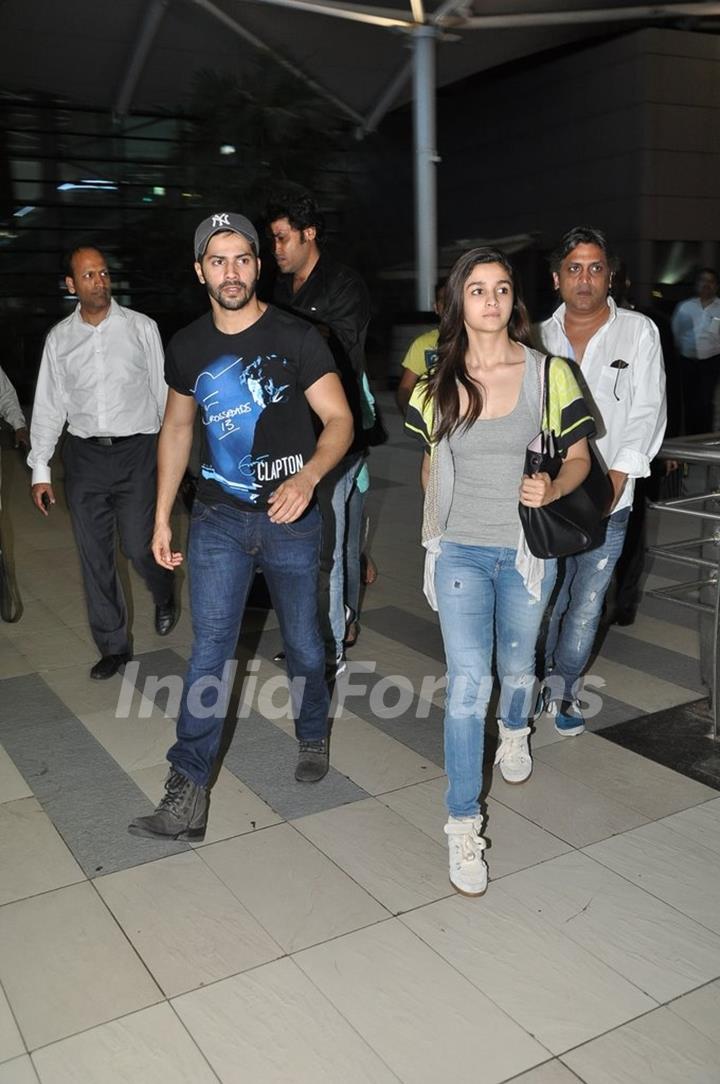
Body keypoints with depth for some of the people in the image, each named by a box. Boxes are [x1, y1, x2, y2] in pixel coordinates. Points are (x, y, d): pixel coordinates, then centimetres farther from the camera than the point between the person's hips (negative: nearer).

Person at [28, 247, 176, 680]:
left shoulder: (141, 327, 0)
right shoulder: (59, 338, 6)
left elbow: (163, 391, 3)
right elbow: (48, 405, 8)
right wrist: (40, 470, 5)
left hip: (137, 451, -2)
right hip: (84, 454, 3)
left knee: (139, 545, -4)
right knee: (95, 556, 5)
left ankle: (165, 597, 33)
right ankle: (113, 646, 20)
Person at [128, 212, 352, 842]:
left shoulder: (295, 338, -10)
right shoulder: (187, 347, 3)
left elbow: (339, 420, -12)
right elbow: (177, 428, 13)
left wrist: (308, 476, -32)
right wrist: (162, 516, 10)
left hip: (291, 518, -2)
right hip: (219, 518, 2)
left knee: (302, 641, 12)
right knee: (211, 647, -4)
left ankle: (313, 736, 39)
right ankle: (188, 791, 0)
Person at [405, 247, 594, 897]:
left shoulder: (550, 374, -5)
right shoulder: (437, 382, 0)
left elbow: (578, 457, 0)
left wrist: (553, 488, -20)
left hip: (526, 551, 0)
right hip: (459, 551, 0)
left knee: (517, 664, 21)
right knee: (468, 683, -6)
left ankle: (514, 733, 56)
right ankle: (464, 826, 5)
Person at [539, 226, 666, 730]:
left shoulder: (639, 332, 2)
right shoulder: (541, 337, 7)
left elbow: (647, 414, -4)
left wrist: (612, 484, -14)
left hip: (607, 504, -1)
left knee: (586, 606, 3)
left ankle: (563, 688, 25)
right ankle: (552, 678, 33)